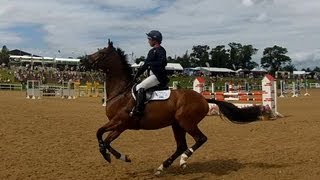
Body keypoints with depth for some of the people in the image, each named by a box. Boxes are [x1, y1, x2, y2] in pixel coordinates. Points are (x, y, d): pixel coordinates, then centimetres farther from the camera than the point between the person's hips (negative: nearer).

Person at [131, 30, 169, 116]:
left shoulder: (160, 50, -9)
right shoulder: (152, 51, 19)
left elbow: (163, 62, -25)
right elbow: (146, 65, 23)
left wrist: (150, 63, -23)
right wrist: (137, 74, 18)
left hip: (158, 76, -11)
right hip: (153, 75, 11)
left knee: (140, 87, -23)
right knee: (136, 87, 14)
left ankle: (139, 110, -27)